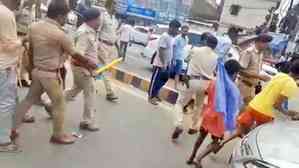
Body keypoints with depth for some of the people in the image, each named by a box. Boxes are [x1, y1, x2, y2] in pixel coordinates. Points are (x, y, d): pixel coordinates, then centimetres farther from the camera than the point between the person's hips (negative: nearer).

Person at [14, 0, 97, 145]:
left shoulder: (33, 27, 1)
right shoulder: (59, 34, -20)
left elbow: (30, 51, 9)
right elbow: (75, 55, -10)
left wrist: (32, 68, 20)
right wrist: (89, 64, 5)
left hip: (37, 71, 7)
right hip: (50, 74, -7)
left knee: (29, 100, 22)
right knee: (59, 105, 9)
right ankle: (58, 135, 24)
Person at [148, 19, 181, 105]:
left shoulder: (172, 37, 9)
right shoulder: (164, 37, -19)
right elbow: (161, 51, -22)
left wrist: (169, 62, 15)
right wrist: (163, 64, -23)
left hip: (167, 64, 9)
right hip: (160, 64, -9)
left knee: (163, 80, 17)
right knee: (155, 80, 2)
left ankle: (156, 94, 32)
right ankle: (150, 97, 15)